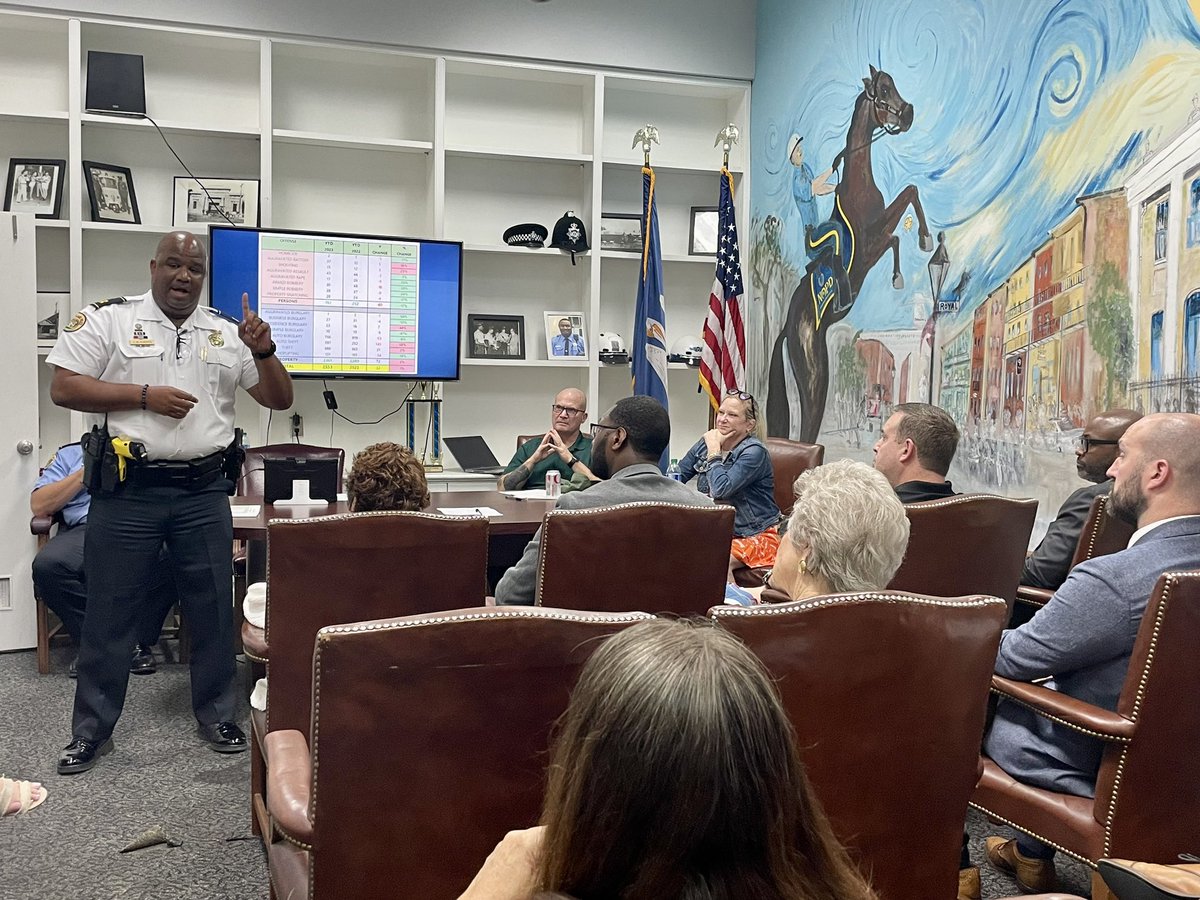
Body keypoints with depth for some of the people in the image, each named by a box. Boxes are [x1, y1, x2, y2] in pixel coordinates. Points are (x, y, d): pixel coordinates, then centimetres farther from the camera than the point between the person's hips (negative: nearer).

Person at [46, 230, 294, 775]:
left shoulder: (227, 333, 9)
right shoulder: (108, 319, 1)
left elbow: (279, 400, 9)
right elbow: (63, 387, -6)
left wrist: (264, 352, -9)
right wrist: (144, 395, -14)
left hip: (204, 492, 3)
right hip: (128, 490, -2)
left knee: (212, 608, 9)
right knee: (109, 611, 6)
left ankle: (216, 715, 24)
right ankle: (92, 729, 20)